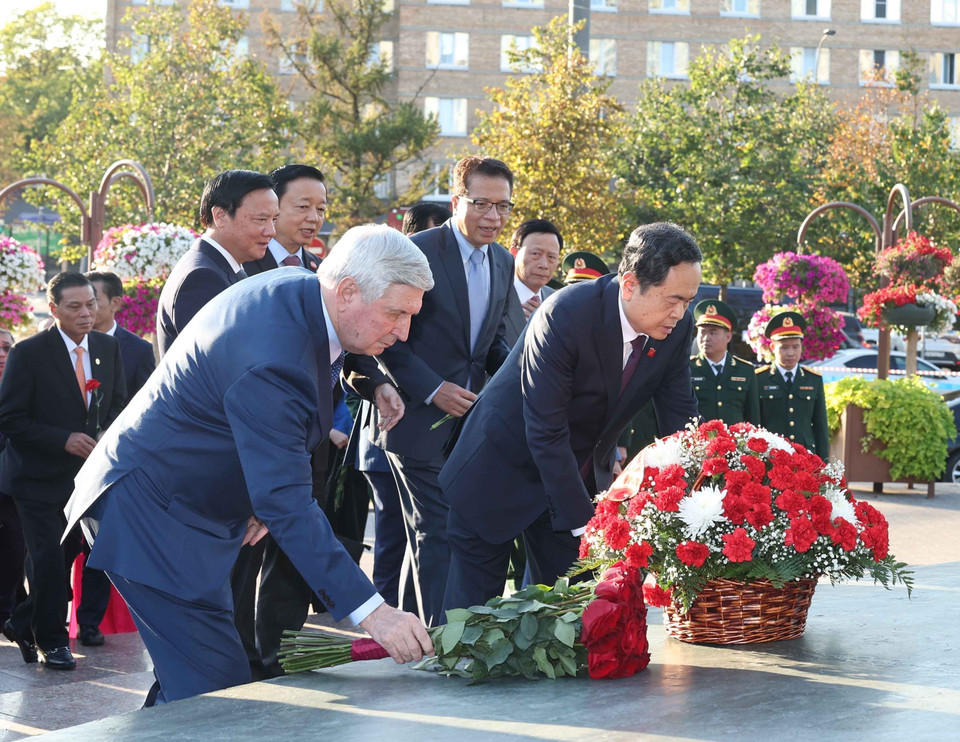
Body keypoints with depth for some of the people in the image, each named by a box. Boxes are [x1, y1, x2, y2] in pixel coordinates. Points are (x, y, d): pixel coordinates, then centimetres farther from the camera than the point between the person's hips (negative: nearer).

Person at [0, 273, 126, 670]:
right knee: (49, 558, -7)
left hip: (84, 474, 5)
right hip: (39, 476, -5)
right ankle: (51, 639, 12)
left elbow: (117, 402, 15)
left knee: (67, 554, 7)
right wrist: (64, 440, -21)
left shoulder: (108, 348, 4)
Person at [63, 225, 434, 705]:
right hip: (151, 513, -11)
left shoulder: (295, 289, -1)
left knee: (191, 678, 14)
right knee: (220, 686, -15)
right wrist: (370, 611, -36)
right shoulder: (271, 360, -31)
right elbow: (287, 505, -34)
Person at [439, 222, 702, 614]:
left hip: (580, 476, 5)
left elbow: (681, 419, -3)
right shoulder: (565, 315, -29)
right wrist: (585, 524, -28)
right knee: (471, 612, 1)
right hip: (503, 470, -5)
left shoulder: (677, 329, -11)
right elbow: (546, 433, -28)